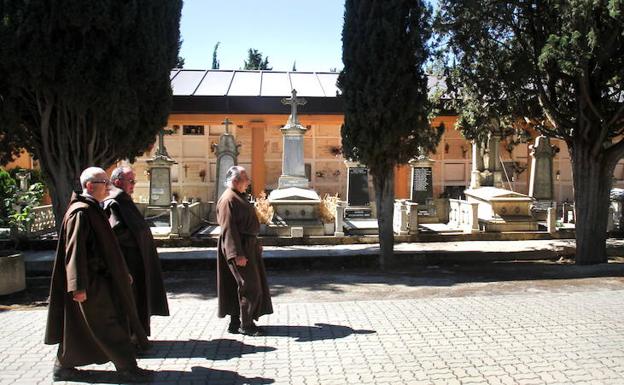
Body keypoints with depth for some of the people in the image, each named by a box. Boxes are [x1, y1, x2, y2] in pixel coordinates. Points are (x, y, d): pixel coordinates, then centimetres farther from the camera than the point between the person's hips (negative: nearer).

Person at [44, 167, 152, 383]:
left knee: (81, 327, 18)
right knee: (109, 325, -2)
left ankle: (63, 366, 30)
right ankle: (126, 369, 6)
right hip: (92, 282, -10)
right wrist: (79, 286, -25)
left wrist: (123, 273, 25)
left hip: (98, 278, 10)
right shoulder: (81, 212, -17)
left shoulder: (92, 209, 13)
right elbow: (75, 250, -22)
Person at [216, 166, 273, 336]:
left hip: (248, 244, 10)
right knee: (250, 286, -5)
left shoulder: (239, 197, 14)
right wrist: (238, 254, -26)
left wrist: (255, 244, 24)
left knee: (242, 285, 14)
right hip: (239, 246, -10)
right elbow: (229, 229, -22)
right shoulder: (228, 199, -17)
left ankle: (235, 322, 23)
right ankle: (245, 325, 6)